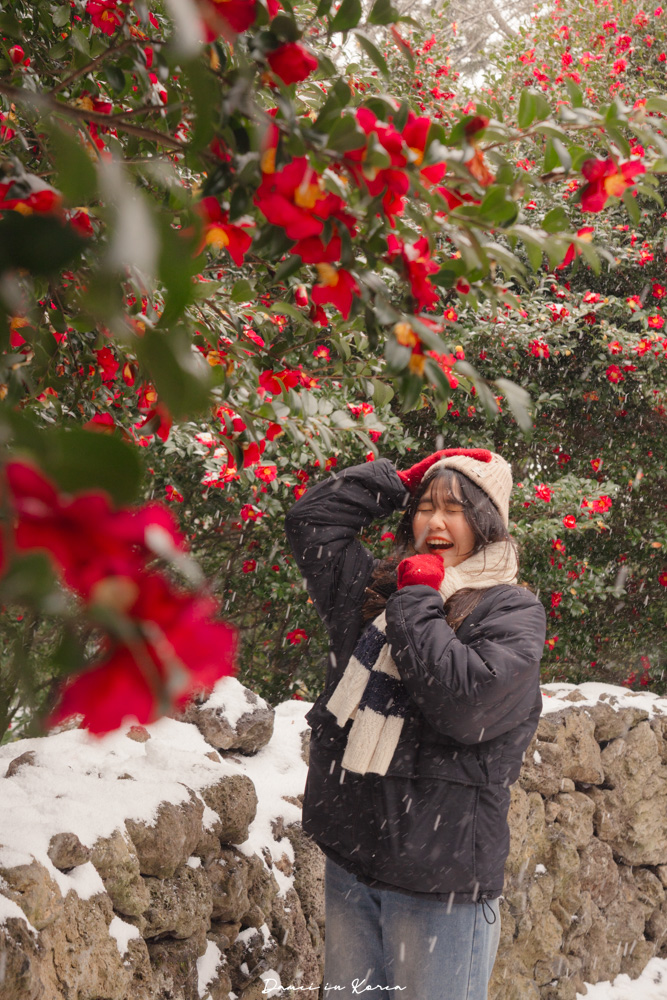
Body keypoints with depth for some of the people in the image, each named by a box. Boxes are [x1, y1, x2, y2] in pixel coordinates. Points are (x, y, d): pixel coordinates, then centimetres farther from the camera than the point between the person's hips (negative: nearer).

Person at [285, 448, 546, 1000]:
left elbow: (466, 703, -20)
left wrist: (416, 600, -11)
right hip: (350, 857, 6)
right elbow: (310, 519, 20)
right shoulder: (374, 587, 13)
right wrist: (402, 480, 12)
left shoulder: (513, 611, -5)